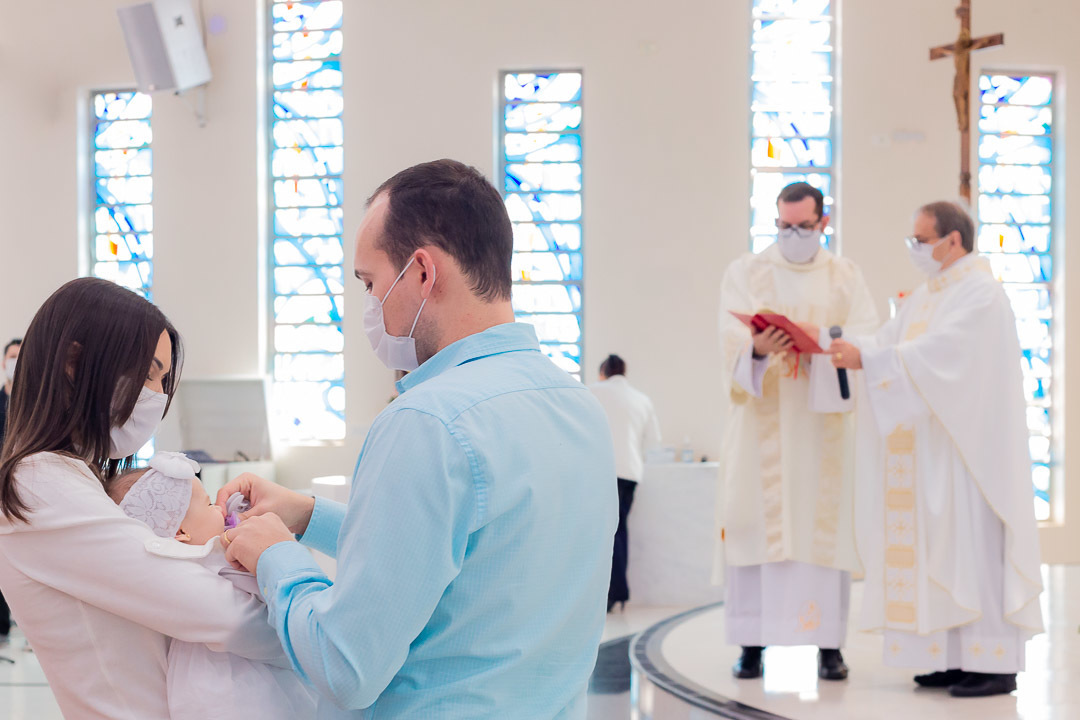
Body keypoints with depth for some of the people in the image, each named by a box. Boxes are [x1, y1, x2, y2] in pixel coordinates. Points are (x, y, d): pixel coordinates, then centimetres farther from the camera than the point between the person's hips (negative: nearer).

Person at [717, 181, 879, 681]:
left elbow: (868, 337, -2)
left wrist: (821, 337, -21)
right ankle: (752, 642, -1)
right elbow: (731, 337, -6)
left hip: (825, 422, 1)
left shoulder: (845, 277, 12)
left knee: (825, 523, -3)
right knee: (755, 523, -5)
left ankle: (829, 643, 1)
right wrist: (757, 348, -28)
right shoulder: (744, 273, 10)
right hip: (762, 423, 0)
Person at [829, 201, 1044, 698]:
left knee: (974, 544, -8)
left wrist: (867, 359, -28)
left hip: (971, 446, -9)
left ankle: (994, 664, -4)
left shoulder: (980, 293, -12)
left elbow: (938, 351, -24)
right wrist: (838, 346, -7)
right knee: (938, 549, 7)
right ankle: (958, 657, 12)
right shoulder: (925, 297, 17)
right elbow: (886, 342, 9)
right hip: (933, 449, 9)